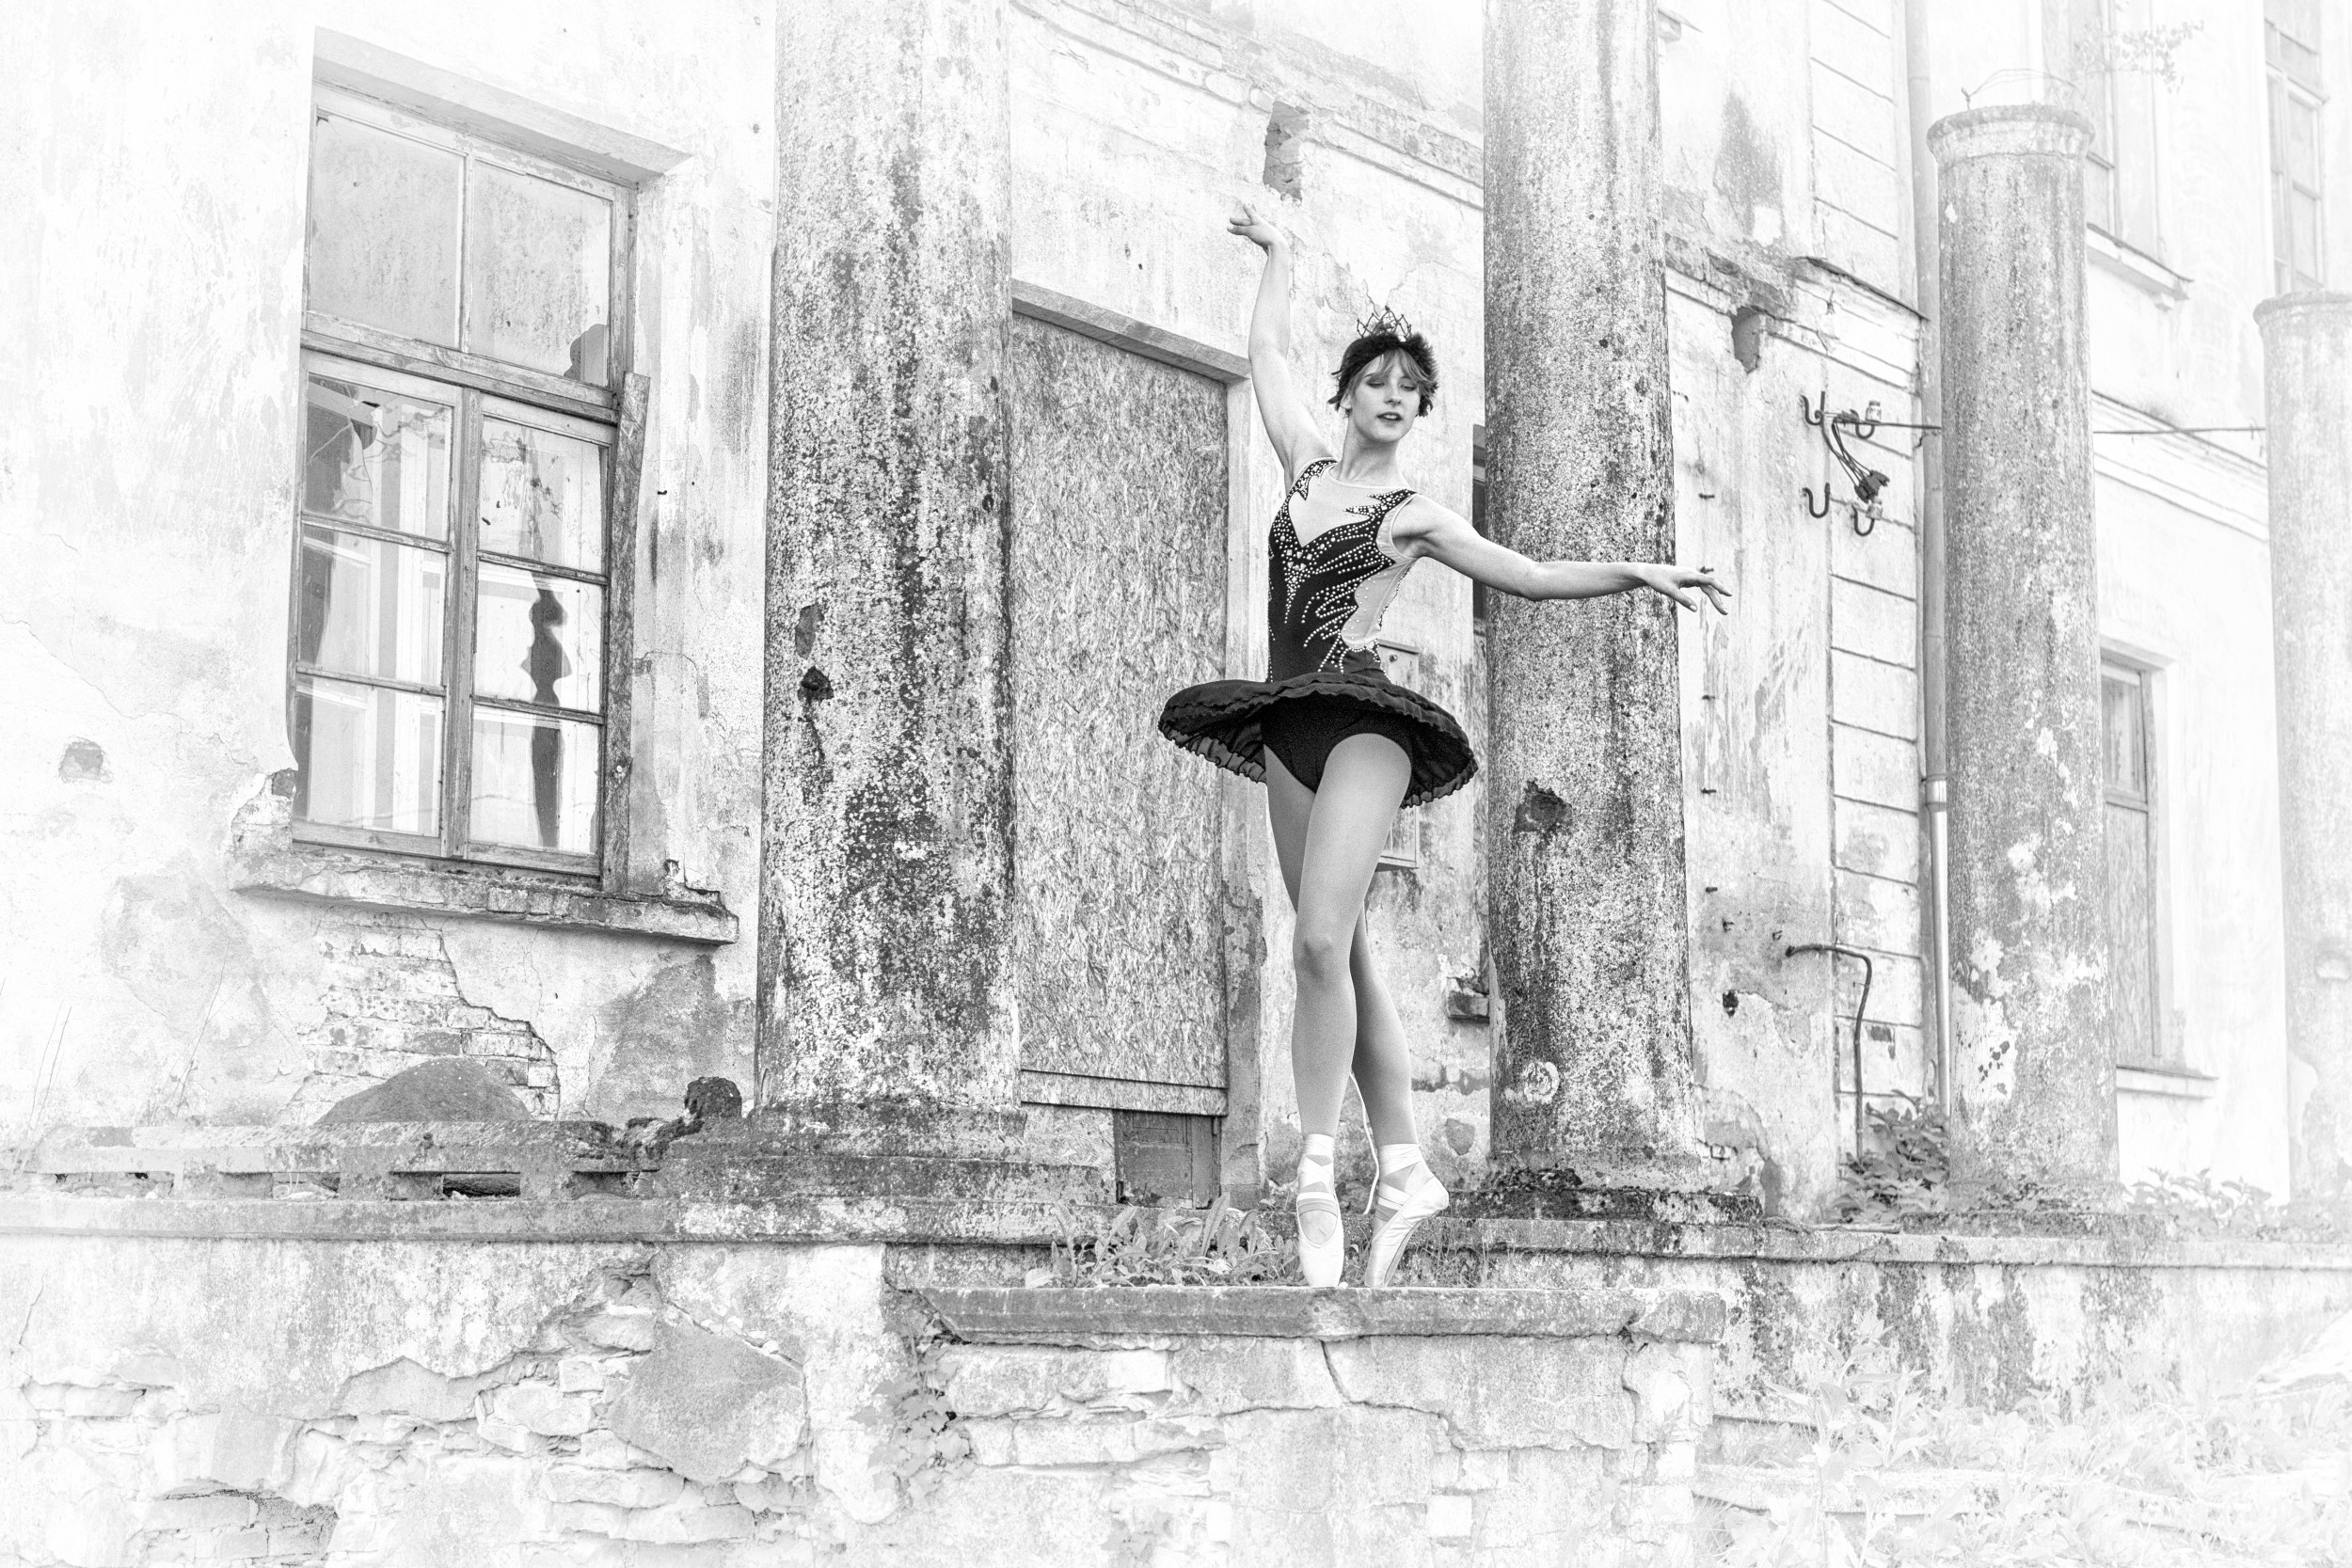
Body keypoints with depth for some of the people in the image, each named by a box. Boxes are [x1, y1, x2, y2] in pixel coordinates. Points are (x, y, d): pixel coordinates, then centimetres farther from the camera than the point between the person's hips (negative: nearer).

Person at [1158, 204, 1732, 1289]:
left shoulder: (1413, 514, 7)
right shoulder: (1306, 464, 16)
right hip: (1288, 729, 5)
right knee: (1344, 958, 4)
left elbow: (1530, 577, 13)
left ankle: (1317, 1174, -19)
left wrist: (1640, 574, 5)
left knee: (1321, 943, -20)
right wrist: (1278, 254, 38)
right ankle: (1404, 1169, 9)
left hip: (1362, 723, -5)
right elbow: (1266, 348, 27)